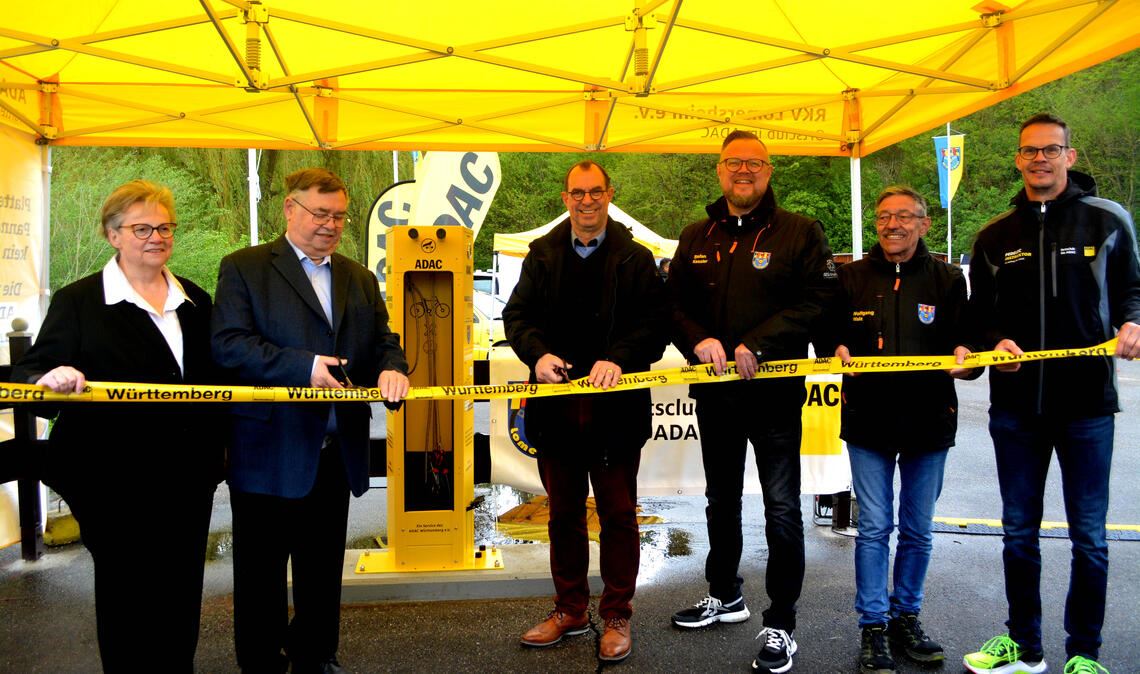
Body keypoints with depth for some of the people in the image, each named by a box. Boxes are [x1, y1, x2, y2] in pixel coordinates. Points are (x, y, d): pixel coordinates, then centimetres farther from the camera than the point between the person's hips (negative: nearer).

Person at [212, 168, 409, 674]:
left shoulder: (360, 280, 15)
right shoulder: (243, 269, -3)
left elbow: (383, 341, 13)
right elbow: (228, 343, -14)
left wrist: (391, 368, -11)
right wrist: (303, 366, -23)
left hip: (336, 453, 5)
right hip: (269, 453, -5)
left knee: (323, 569, 18)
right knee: (261, 572, 8)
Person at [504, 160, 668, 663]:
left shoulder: (635, 258, 2)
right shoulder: (543, 254, 11)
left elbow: (654, 323, -6)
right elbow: (517, 314, 6)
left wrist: (618, 359, -22)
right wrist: (538, 353, -12)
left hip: (615, 407, -3)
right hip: (557, 406, 3)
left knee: (618, 514, 7)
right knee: (563, 514, 14)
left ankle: (617, 617, 21)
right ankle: (570, 611, 30)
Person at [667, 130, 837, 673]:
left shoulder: (800, 232, -2)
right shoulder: (696, 238, 11)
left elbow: (815, 300, -12)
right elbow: (676, 302, 8)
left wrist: (757, 346, -22)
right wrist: (699, 341, -12)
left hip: (775, 390, -5)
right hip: (714, 390, 5)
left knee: (781, 509, -2)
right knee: (720, 499, 18)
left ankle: (780, 625, 10)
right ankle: (724, 595, 37)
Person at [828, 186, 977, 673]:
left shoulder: (947, 280, 4)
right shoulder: (851, 277, 5)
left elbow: (965, 338, 2)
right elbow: (830, 332, 10)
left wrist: (965, 358, -20)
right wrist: (838, 350, -12)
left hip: (928, 420, 1)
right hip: (869, 420, -1)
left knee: (918, 530, 12)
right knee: (874, 527, 2)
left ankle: (906, 617, 29)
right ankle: (873, 626, 13)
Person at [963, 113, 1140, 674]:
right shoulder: (994, 237, 10)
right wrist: (994, 341, -5)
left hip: (1087, 401, -2)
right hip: (1014, 403, 3)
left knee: (1089, 537, 5)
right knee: (1018, 532, 11)